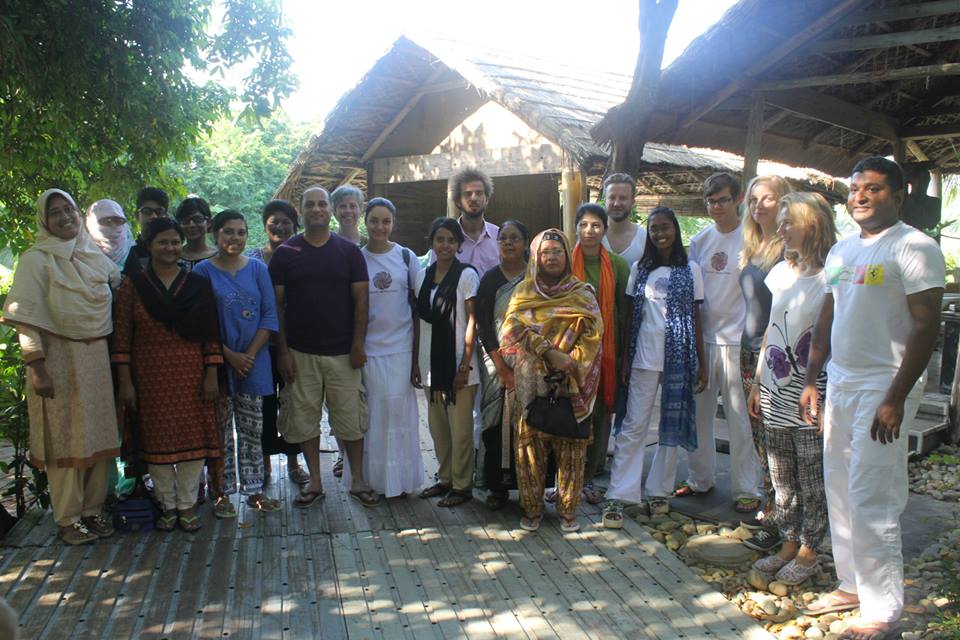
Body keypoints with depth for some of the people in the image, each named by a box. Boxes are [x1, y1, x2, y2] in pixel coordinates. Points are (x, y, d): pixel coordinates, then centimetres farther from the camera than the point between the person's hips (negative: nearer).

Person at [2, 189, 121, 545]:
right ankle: (68, 519, 13)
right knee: (64, 438, 2)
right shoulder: (36, 259, -4)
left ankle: (92, 510, 21)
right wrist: (36, 367, -17)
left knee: (98, 436, 8)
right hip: (59, 357, -4)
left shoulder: (96, 256, 10)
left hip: (97, 357, 5)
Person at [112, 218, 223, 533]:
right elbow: (122, 337, 0)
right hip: (150, 374, 0)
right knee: (156, 439, 5)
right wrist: (125, 382, -6)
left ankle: (187, 505, 16)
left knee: (194, 437, 1)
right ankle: (167, 504, 21)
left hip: (191, 374, 0)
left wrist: (211, 375, -5)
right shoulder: (132, 285, 2)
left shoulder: (198, 285, 4)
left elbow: (211, 333, 2)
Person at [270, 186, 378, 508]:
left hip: (342, 352, 0)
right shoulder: (285, 253, 3)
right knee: (304, 417, 7)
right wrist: (282, 351, -4)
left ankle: (358, 481, 17)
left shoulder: (349, 251, 3)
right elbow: (276, 304, 2)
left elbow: (361, 298, 1)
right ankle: (314, 482, 22)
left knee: (350, 417, 3)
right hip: (300, 352, 1)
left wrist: (359, 343, -7)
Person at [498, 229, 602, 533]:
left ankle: (568, 509, 15)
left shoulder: (582, 294, 7)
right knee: (531, 445, 3)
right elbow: (512, 332, -5)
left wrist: (570, 364, -16)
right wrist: (549, 353, -16)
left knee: (571, 447, 2)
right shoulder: (523, 293, 7)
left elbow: (592, 335, -2)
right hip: (532, 385, 0)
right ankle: (532, 508, 15)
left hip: (572, 386, 0)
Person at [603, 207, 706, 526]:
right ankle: (618, 497, -2)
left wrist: (702, 363, 3)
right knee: (633, 426, -3)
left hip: (680, 357, 0)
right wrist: (625, 359, 3)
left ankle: (660, 490, 20)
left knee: (672, 426, 7)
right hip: (645, 357, 0)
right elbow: (631, 316, 7)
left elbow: (695, 318, 6)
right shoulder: (640, 269, 7)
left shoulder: (690, 270, 5)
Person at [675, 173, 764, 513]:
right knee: (698, 411, 12)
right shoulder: (699, 241, 9)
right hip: (701, 339, 5)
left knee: (740, 418, 1)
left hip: (737, 340, -5)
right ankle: (700, 478, 27)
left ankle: (747, 488, 14)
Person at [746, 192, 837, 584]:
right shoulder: (780, 272, 11)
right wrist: (757, 383, 15)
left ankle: (808, 554, 19)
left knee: (812, 481, 5)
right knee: (782, 478, 14)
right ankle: (789, 546, 27)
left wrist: (822, 397, -15)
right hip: (776, 393, 7)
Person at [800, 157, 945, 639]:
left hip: (883, 389, -8)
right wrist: (811, 380, 14)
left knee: (872, 503, -5)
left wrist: (895, 400, -19)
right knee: (839, 492, 13)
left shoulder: (914, 247, -9)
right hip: (839, 384, 8)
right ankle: (852, 585, 28)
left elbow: (926, 328, -15)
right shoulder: (841, 251, 14)